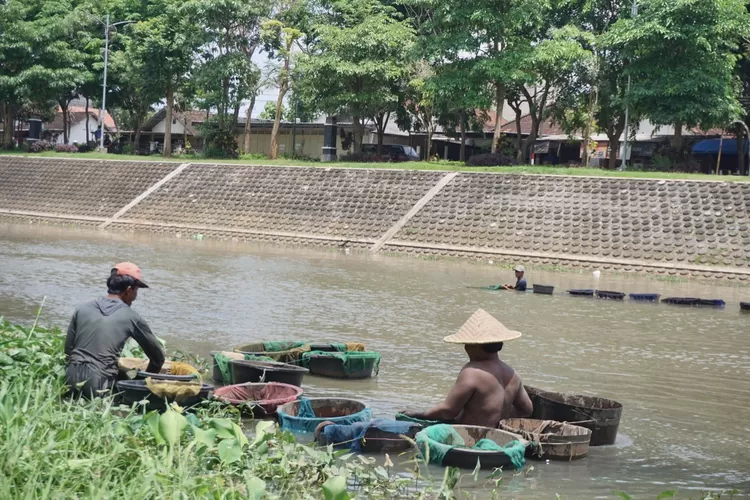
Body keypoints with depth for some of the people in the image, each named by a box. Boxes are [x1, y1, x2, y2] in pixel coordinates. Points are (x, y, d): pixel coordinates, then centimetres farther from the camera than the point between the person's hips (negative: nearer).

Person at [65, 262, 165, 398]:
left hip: (71, 379, 6)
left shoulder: (82, 309, 11)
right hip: (99, 385, -5)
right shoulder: (131, 318, 1)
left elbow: (68, 349, 15)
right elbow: (157, 356, 10)